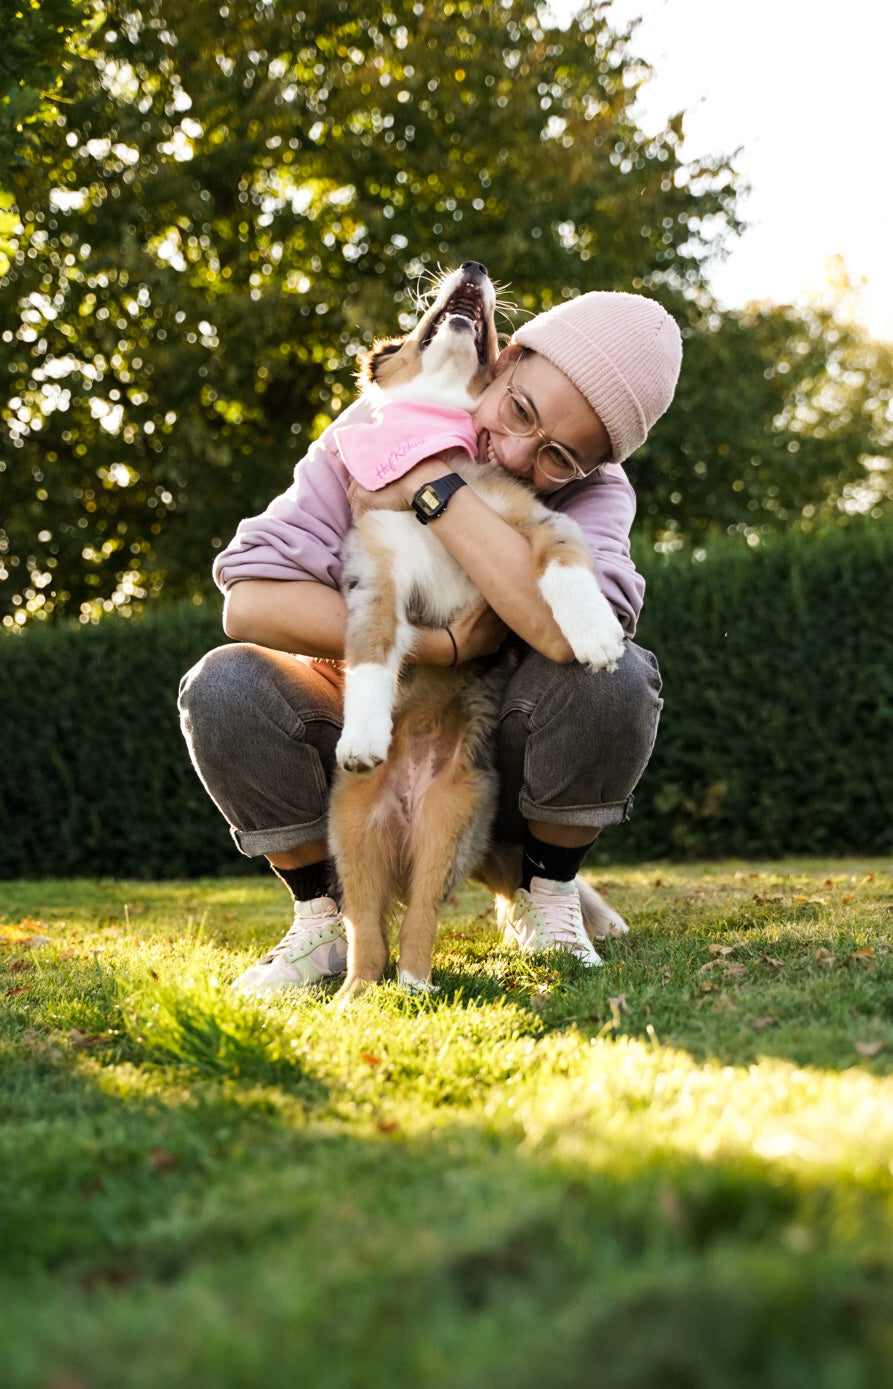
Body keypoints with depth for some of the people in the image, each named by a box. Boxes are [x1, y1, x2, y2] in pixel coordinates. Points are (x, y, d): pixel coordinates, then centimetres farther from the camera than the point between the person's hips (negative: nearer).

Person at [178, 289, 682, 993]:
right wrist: (439, 647, -33)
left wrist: (432, 486, -36)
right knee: (223, 687, -28)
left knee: (613, 676, -31)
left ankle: (545, 897, -4)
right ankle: (321, 917, -6)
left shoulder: (597, 492, -16)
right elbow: (249, 600, -27)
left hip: (499, 763, 0)